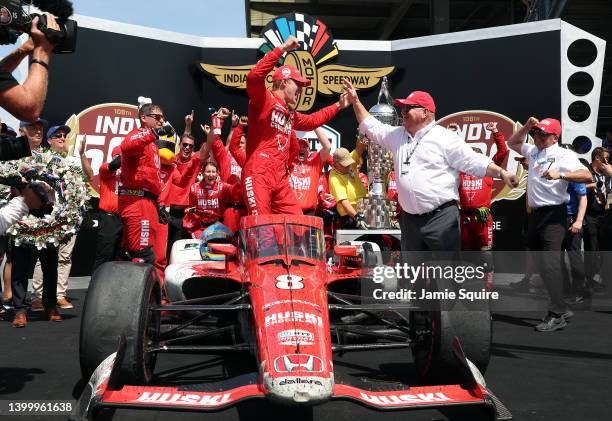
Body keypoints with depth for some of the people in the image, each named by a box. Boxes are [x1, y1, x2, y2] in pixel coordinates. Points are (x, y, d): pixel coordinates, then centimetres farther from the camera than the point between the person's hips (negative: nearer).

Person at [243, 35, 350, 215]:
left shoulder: (289, 113, 24)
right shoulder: (264, 100, -2)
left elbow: (311, 121, 42)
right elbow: (254, 78, -22)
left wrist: (338, 106, 43)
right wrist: (281, 49, -21)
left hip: (281, 180, 9)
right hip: (258, 175, -9)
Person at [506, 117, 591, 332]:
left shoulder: (563, 155, -7)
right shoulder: (533, 151, 16)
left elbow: (587, 175, -18)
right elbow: (512, 142, 32)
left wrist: (560, 175, -31)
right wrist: (526, 127, 16)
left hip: (554, 214, -8)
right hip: (536, 213, 8)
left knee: (549, 263, -17)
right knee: (541, 263, 9)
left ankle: (558, 314, -16)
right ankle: (560, 307, 16)